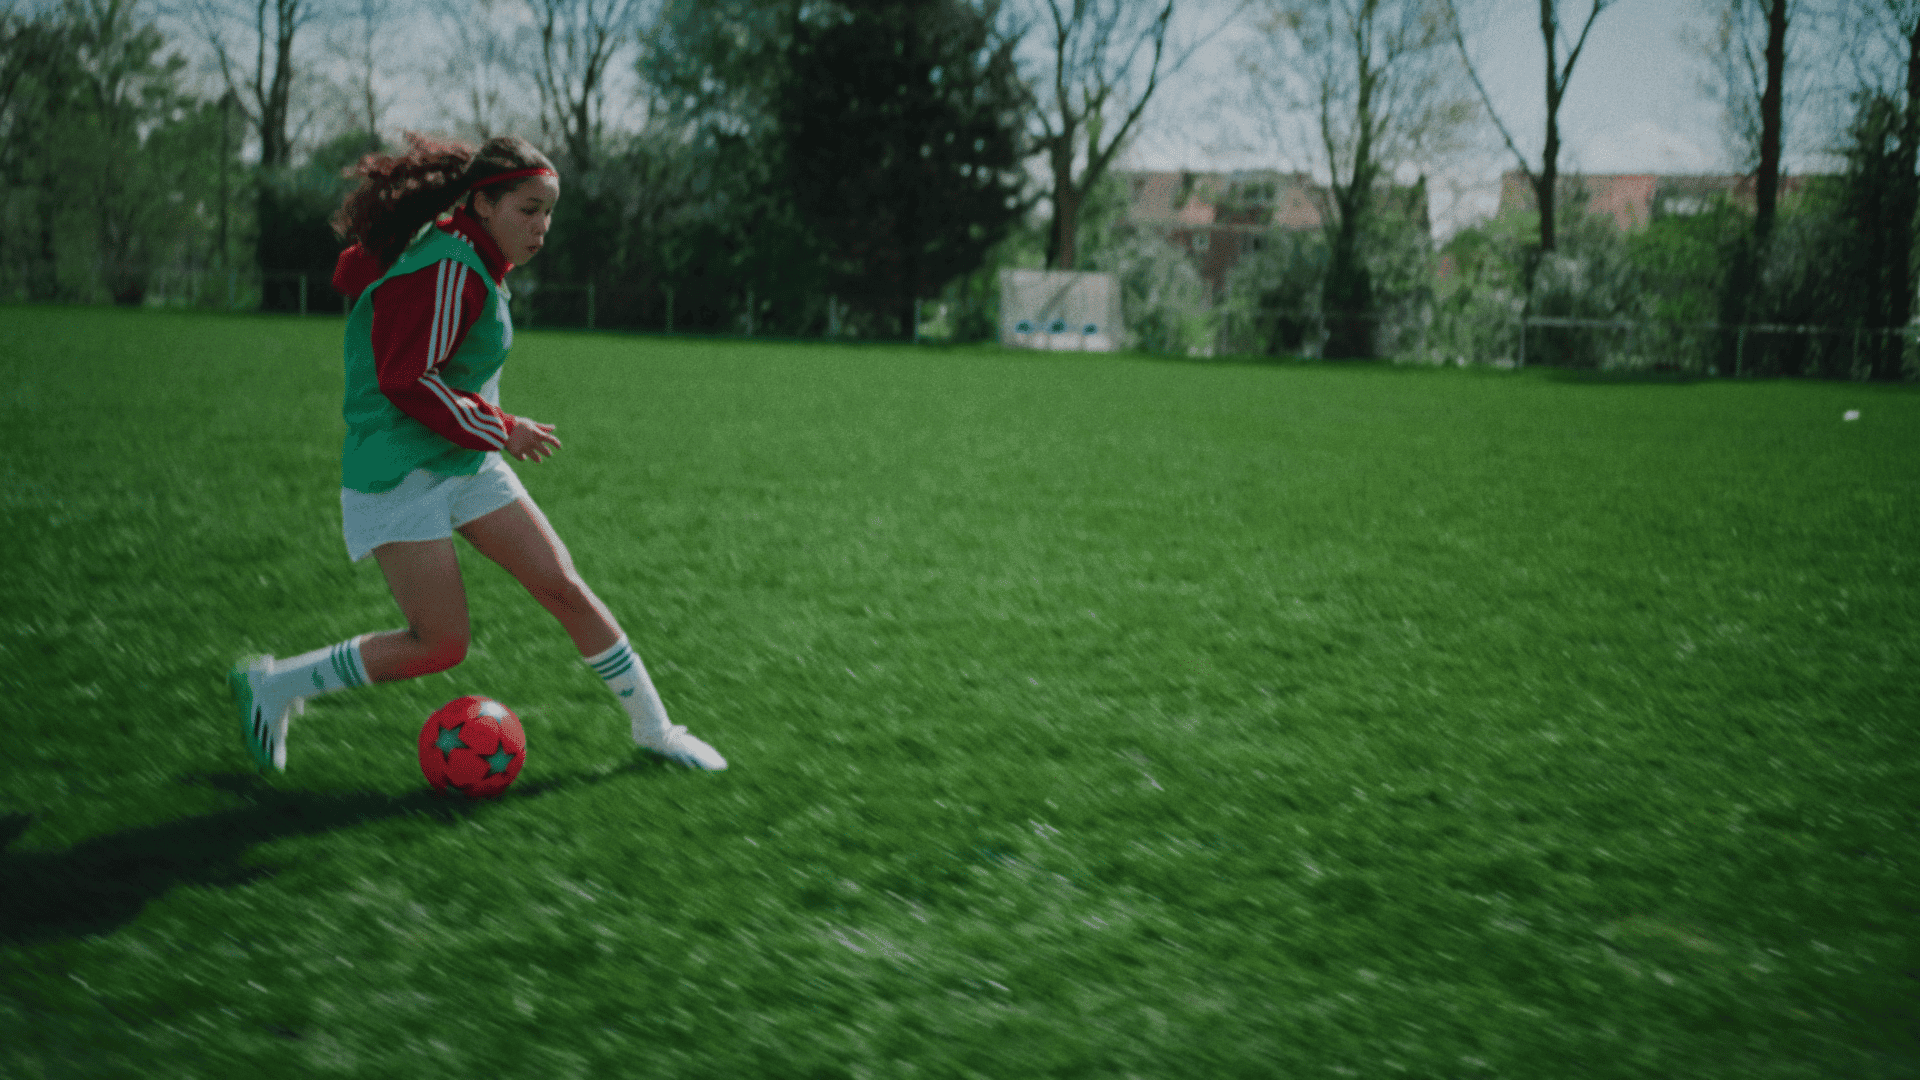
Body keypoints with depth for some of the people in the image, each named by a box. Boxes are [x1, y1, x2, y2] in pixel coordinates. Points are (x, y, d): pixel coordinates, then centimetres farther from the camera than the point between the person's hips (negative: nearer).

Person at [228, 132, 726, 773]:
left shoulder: (475, 262, 8)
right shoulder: (450, 269, -21)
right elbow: (407, 382, -25)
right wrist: (502, 430, -15)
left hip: (466, 464, 9)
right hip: (399, 476, -9)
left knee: (563, 587, 3)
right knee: (441, 645, -8)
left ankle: (654, 730, 13)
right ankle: (273, 687, 10)